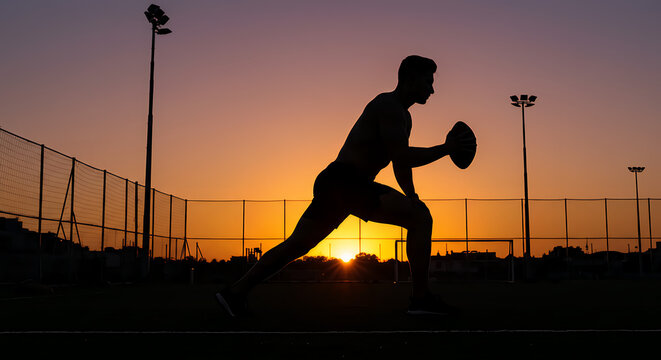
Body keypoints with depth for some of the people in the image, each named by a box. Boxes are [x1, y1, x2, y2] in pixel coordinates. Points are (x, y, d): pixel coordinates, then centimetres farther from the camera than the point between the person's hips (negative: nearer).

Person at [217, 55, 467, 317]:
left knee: (296, 245, 12)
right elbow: (400, 159, -18)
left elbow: (401, 160, 28)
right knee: (420, 217, -14)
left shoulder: (402, 116, 25)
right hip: (343, 182, -10)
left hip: (332, 184, 10)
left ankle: (235, 293, 15)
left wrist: (411, 196, 16)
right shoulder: (389, 106, -7)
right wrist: (446, 148, -11)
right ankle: (421, 298, -12)